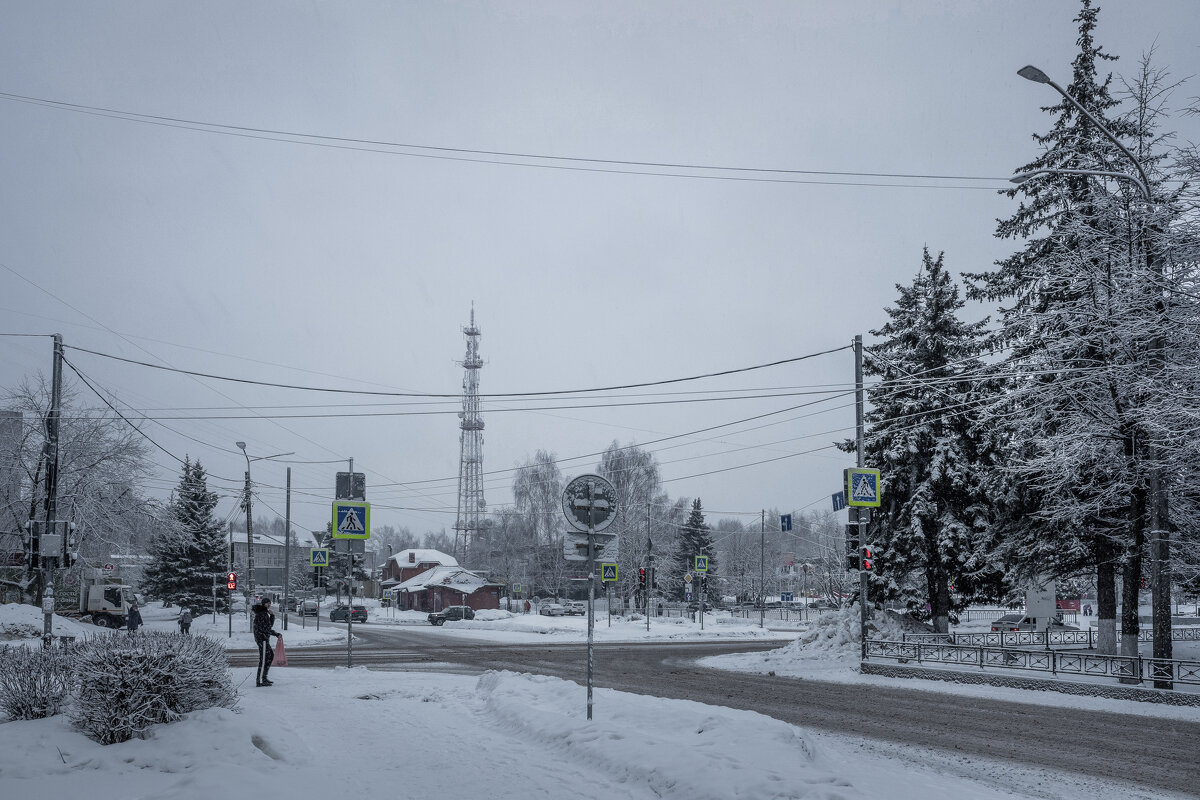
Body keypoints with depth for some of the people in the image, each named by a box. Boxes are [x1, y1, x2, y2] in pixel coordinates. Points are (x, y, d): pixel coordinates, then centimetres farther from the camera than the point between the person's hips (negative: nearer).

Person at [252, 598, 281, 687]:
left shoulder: (265, 613, 18)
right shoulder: (260, 613, -13)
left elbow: (270, 625, 18)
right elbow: (264, 628, -20)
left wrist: (272, 615, 4)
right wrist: (276, 634, -16)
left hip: (264, 639, 11)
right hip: (262, 638, -11)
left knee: (270, 656, 18)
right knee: (263, 659, -10)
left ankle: (264, 678, 23)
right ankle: (259, 681, -11)